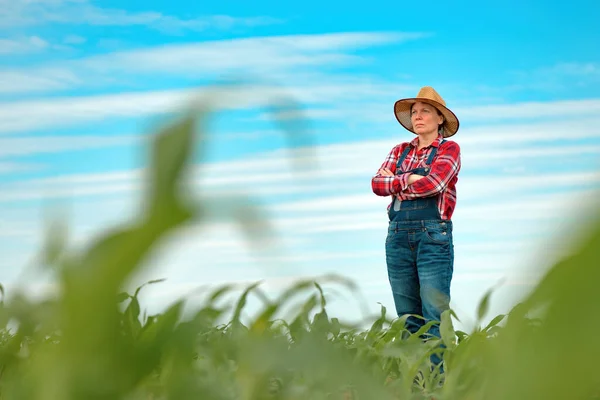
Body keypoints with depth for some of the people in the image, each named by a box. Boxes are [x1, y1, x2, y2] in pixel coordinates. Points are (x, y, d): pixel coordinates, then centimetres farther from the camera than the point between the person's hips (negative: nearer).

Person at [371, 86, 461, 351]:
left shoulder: (449, 149, 2)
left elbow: (433, 183, -15)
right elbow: (377, 184, 3)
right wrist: (408, 179, -11)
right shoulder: (400, 151, 17)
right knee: (407, 316, 6)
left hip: (433, 234, -5)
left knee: (435, 316, -8)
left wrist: (393, 183, -3)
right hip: (398, 234, 5)